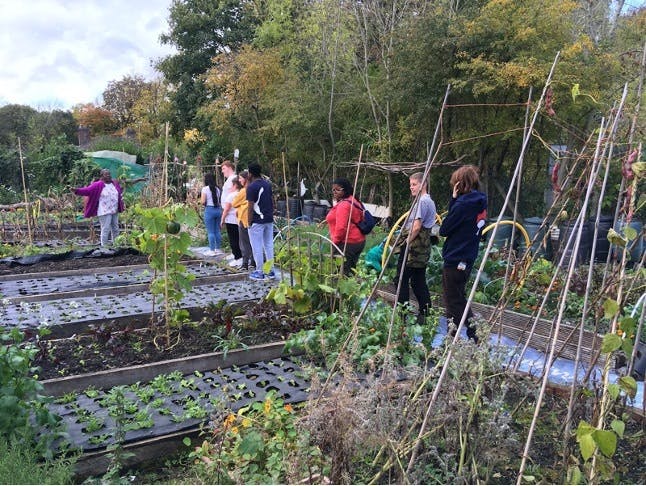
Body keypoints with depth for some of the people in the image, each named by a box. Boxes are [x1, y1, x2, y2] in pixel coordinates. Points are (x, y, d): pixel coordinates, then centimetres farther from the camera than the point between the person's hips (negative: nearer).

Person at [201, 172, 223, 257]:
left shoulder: (205, 189, -8)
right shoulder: (217, 189, 8)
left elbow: (203, 202, -11)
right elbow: (220, 200, 8)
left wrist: (204, 204, 9)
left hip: (209, 210, -5)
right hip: (218, 209, 5)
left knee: (210, 232, 0)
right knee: (217, 230, 12)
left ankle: (212, 250, 2)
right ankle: (218, 249, 18)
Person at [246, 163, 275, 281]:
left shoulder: (251, 187, -13)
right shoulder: (268, 185, 9)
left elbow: (250, 207, -15)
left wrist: (249, 222, -9)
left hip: (257, 221, -7)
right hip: (269, 220, 7)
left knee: (257, 247, 1)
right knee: (269, 245, 11)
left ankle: (259, 272, 5)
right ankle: (270, 271, 16)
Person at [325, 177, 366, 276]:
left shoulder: (343, 205, -17)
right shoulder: (353, 201, 14)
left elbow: (341, 227, -23)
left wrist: (335, 241, -11)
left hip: (348, 243, -10)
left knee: (342, 270, -8)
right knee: (351, 269, 15)